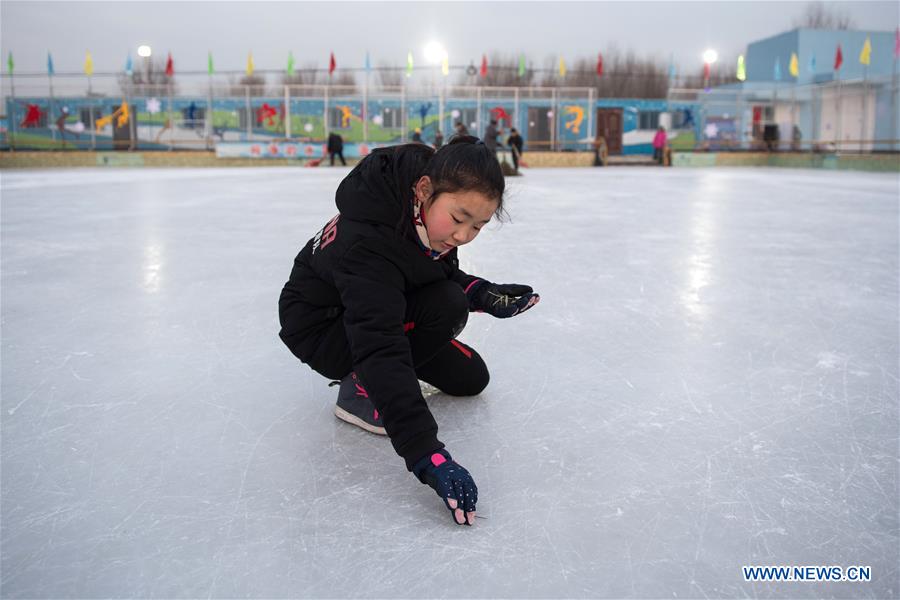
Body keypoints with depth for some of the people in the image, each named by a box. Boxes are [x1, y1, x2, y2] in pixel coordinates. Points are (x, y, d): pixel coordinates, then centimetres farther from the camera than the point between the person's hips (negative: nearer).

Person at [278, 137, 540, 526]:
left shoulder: (430, 212, -15)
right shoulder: (368, 242, -39)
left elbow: (442, 274, 4)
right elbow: (379, 349, -47)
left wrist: (483, 294, -18)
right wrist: (426, 454, -53)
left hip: (388, 309, 8)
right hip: (319, 329, -8)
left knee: (469, 378, 7)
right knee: (447, 309, -29)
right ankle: (359, 390, -11)